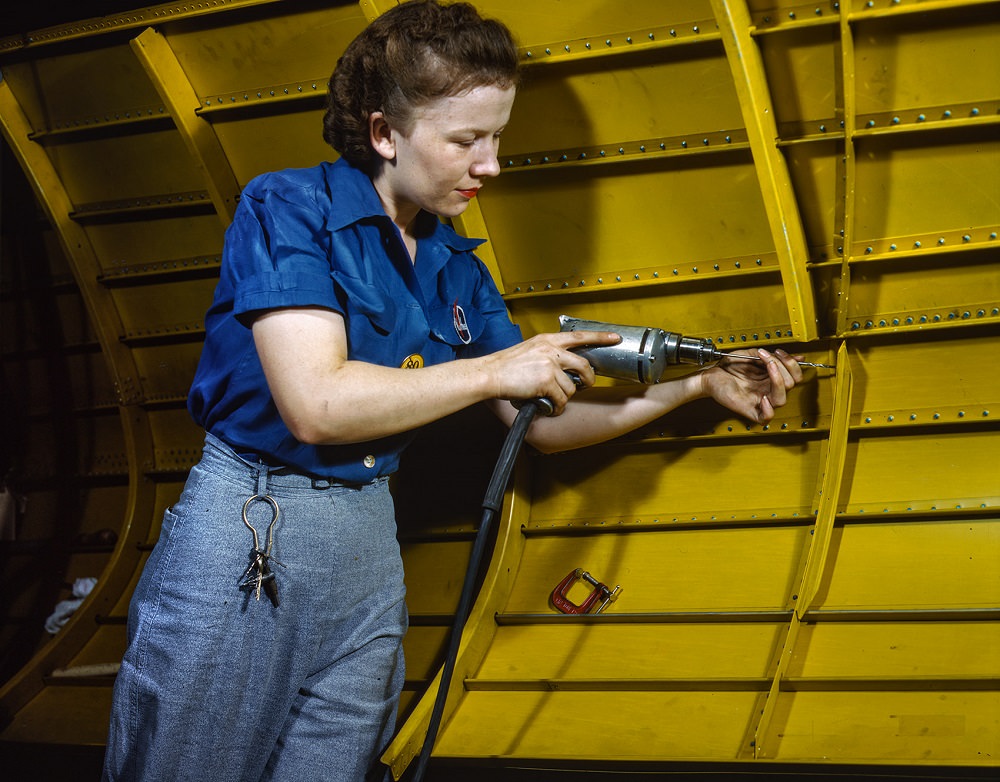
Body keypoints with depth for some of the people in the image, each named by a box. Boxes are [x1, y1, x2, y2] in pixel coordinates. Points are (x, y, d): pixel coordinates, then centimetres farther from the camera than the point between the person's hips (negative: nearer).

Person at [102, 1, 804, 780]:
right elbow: (315, 405, -21)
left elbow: (542, 420, 14)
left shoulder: (456, 269, 9)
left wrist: (698, 385, 5)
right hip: (243, 533, -5)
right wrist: (495, 371, -16)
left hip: (370, 548, 6)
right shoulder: (290, 207, -10)